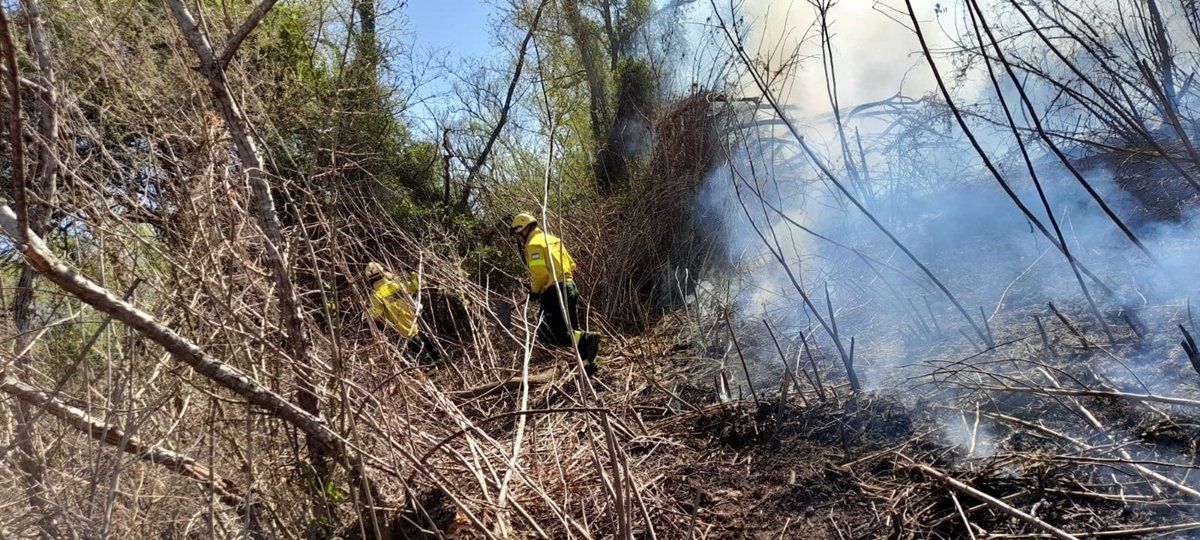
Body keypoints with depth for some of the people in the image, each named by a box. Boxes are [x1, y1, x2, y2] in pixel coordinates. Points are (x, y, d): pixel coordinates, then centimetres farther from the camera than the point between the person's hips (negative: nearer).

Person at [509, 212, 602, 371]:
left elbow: (539, 272, -18)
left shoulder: (534, 244, -6)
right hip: (570, 288, 9)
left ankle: (586, 340, -29)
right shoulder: (552, 239, 22)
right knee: (571, 330, 15)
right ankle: (589, 362, 12)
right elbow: (571, 265, 21)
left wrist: (534, 291, -1)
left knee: (546, 333, -14)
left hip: (554, 292, -9)